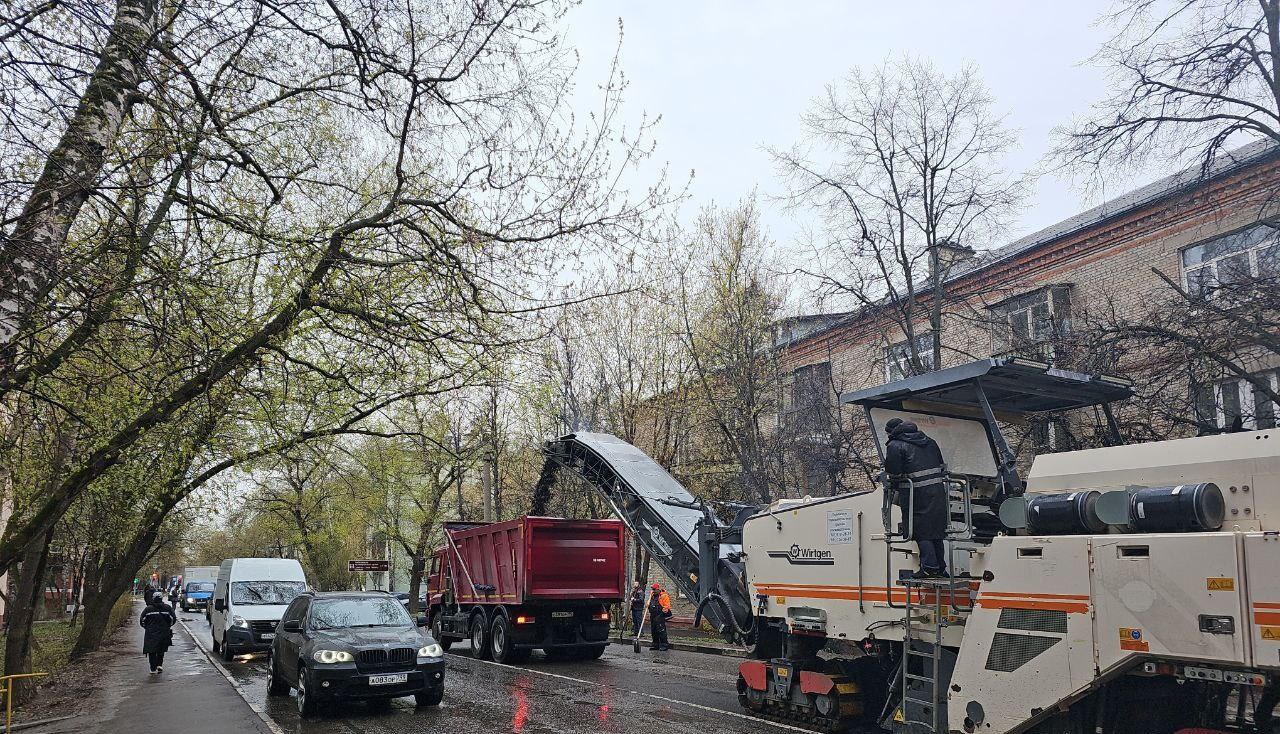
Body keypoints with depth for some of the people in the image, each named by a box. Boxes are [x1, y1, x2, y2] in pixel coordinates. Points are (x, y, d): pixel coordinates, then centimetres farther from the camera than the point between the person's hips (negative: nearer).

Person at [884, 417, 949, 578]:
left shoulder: (895, 446, -2)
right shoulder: (929, 441, 21)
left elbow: (894, 474, -6)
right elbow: (942, 466, 22)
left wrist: (896, 490, 10)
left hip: (917, 494, -7)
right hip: (938, 490, 7)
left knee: (921, 532, -1)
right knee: (936, 531, 15)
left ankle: (930, 567, -7)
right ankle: (940, 569, 20)